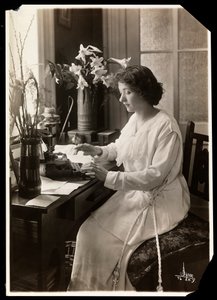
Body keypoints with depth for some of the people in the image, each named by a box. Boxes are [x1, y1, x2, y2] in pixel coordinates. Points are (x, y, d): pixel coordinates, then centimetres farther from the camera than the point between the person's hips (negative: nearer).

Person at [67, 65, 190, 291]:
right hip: (132, 193, 8)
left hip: (159, 201, -8)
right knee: (88, 231, -7)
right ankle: (87, 287, 11)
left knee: (110, 241, -18)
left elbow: (155, 176, -25)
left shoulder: (166, 127, -21)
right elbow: (120, 147, 22)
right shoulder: (134, 119, 5)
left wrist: (110, 177, -29)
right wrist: (98, 151, 1)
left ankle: (111, 288, 8)